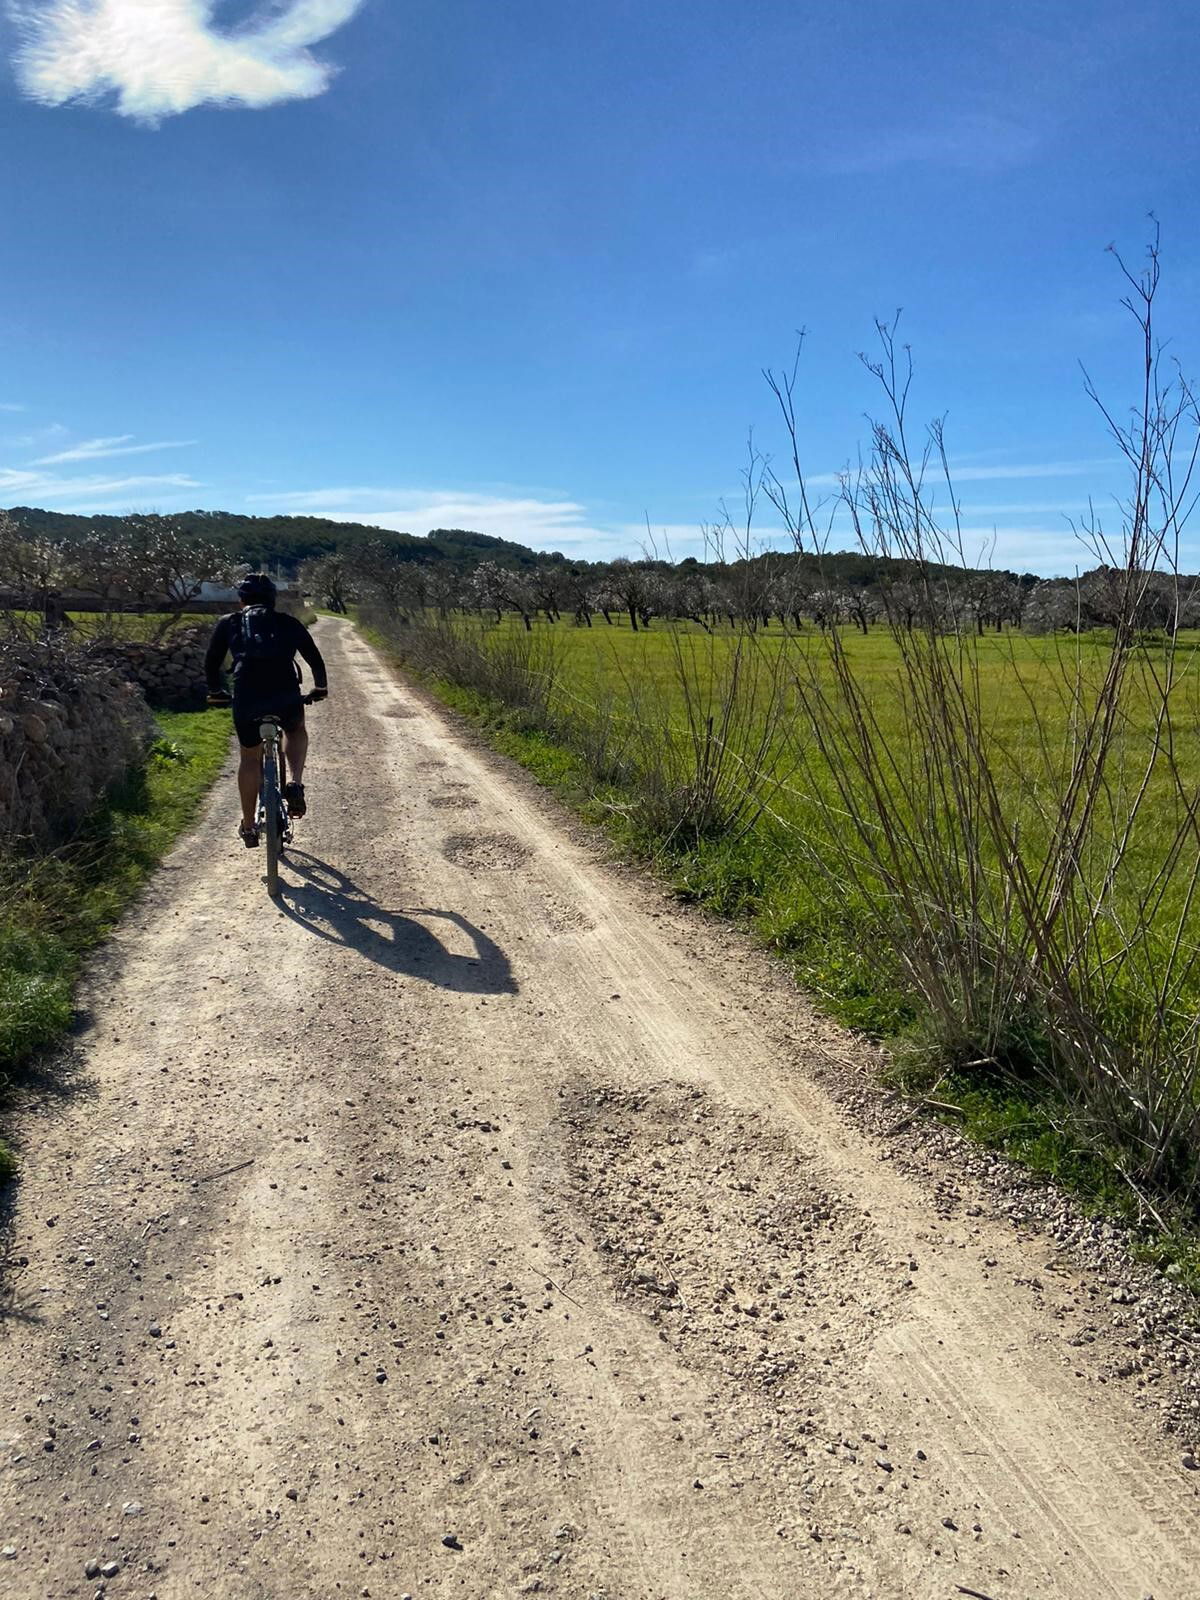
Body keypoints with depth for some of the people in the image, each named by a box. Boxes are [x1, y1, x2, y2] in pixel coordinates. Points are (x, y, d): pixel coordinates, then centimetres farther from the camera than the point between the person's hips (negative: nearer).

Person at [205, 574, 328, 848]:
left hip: (246, 700, 0)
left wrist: (216, 692, 40)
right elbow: (314, 658, 22)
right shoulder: (288, 623, 17)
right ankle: (295, 784, 10)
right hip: (286, 696, 0)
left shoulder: (228, 623, 17)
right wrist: (320, 687, 40)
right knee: (296, 731, 33)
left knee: (250, 758, 21)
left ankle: (248, 826, 27)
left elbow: (211, 663, 22)